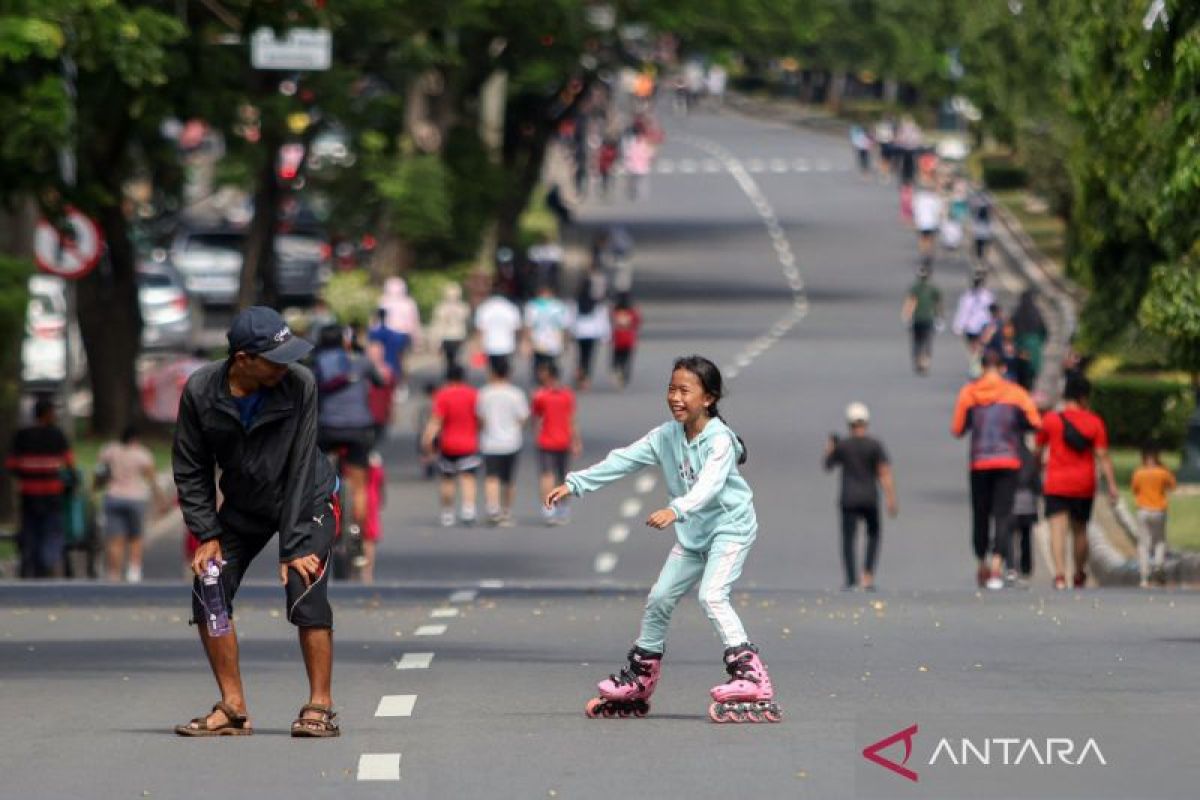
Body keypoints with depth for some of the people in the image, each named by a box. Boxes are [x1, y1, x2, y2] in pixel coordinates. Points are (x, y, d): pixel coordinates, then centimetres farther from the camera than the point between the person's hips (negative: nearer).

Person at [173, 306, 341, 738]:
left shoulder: (300, 385, -25)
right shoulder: (200, 391, -19)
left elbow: (299, 469, -22)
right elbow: (190, 470, -6)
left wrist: (293, 547, -23)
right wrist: (208, 535, -11)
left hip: (306, 501, -3)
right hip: (243, 505, 3)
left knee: (306, 594, -19)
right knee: (208, 592, -7)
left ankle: (320, 706, -8)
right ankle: (232, 709, 2)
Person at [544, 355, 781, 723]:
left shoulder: (719, 440, -22)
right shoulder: (666, 436, 0)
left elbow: (709, 485, -36)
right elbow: (623, 460, -2)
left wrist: (676, 510, -53)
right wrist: (574, 483, -9)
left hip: (730, 526, -8)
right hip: (693, 534, 8)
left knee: (712, 595, -26)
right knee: (660, 598, 11)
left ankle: (751, 680, -29)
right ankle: (637, 682, 27)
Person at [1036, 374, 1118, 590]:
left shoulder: (1051, 419, -1)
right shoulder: (1094, 422, -1)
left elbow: (1039, 449, 11)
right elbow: (1102, 456, -5)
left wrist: (1039, 461, 34)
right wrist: (1112, 485, -4)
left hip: (1056, 485, -2)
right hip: (1084, 486, 2)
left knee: (1057, 529, -10)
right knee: (1080, 530, 17)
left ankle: (1060, 574, -29)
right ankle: (1079, 576, 30)